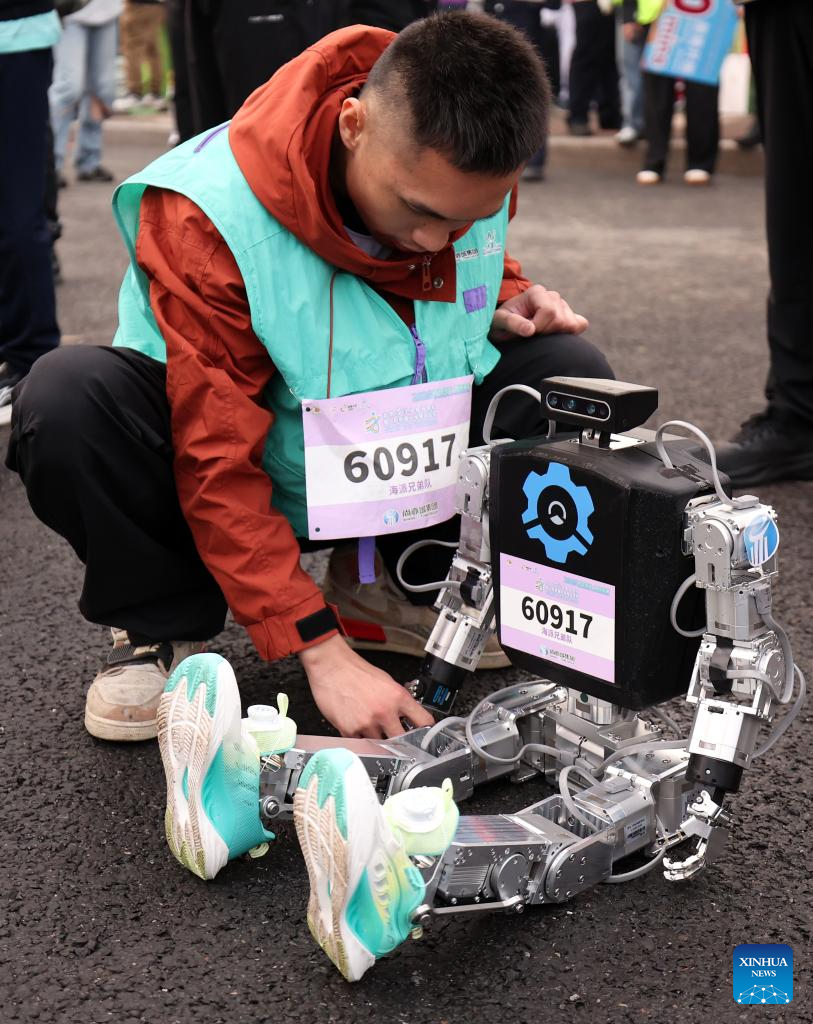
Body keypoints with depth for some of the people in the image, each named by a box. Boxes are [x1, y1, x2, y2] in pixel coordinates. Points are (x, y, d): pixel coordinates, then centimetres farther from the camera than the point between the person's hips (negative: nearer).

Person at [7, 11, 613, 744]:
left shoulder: (471, 176, -14)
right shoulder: (210, 215, -31)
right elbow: (217, 463, -31)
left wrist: (502, 303, -12)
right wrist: (321, 652, -35)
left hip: (400, 469, 5)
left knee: (573, 376, -14)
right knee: (66, 402, -34)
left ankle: (393, 590, 3)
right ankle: (164, 623, -6)